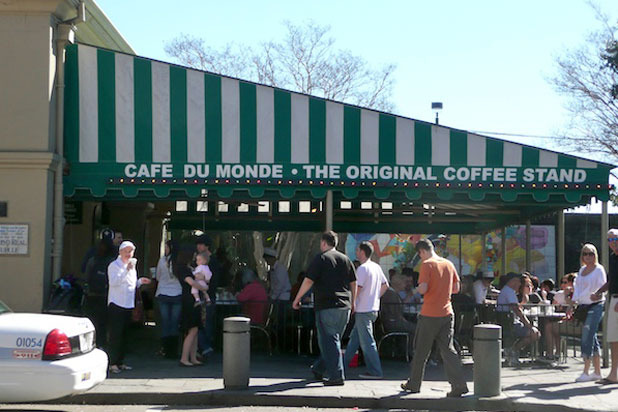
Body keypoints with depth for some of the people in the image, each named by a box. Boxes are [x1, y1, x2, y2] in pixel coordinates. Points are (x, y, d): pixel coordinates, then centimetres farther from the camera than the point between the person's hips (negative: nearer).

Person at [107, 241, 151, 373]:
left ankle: (120, 362, 17)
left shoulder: (132, 265, 18)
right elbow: (113, 282, -21)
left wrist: (140, 281, 6)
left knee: (123, 335, 11)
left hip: (128, 305, 7)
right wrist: (127, 270, -25)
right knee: (115, 335, -8)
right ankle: (112, 363, -5)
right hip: (116, 304, -7)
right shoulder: (114, 265, -6)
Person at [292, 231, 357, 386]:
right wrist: (352, 303, 26)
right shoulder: (345, 259, 13)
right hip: (344, 306, 7)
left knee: (329, 341, -4)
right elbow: (353, 283, 15)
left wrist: (297, 299, 0)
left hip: (326, 306, -6)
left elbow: (308, 281, -9)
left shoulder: (320, 258, -5)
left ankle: (337, 376, -8)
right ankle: (319, 369, 28)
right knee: (333, 339, 16)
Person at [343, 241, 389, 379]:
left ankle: (375, 372, -2)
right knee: (354, 338, 17)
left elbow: (357, 289, -22)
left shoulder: (363, 268, -16)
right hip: (374, 308, 9)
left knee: (367, 342, -4)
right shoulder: (377, 267, 10)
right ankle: (343, 364, 25)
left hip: (363, 310, -9)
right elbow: (385, 285, 18)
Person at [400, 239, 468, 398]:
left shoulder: (427, 264, -10)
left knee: (421, 351, 8)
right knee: (448, 349, 5)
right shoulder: (448, 264, 8)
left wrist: (418, 288, 4)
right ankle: (459, 385, -5)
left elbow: (422, 289, -17)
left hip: (429, 315, -5)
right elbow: (456, 288, 11)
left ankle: (414, 384, 20)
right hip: (447, 313, 5)